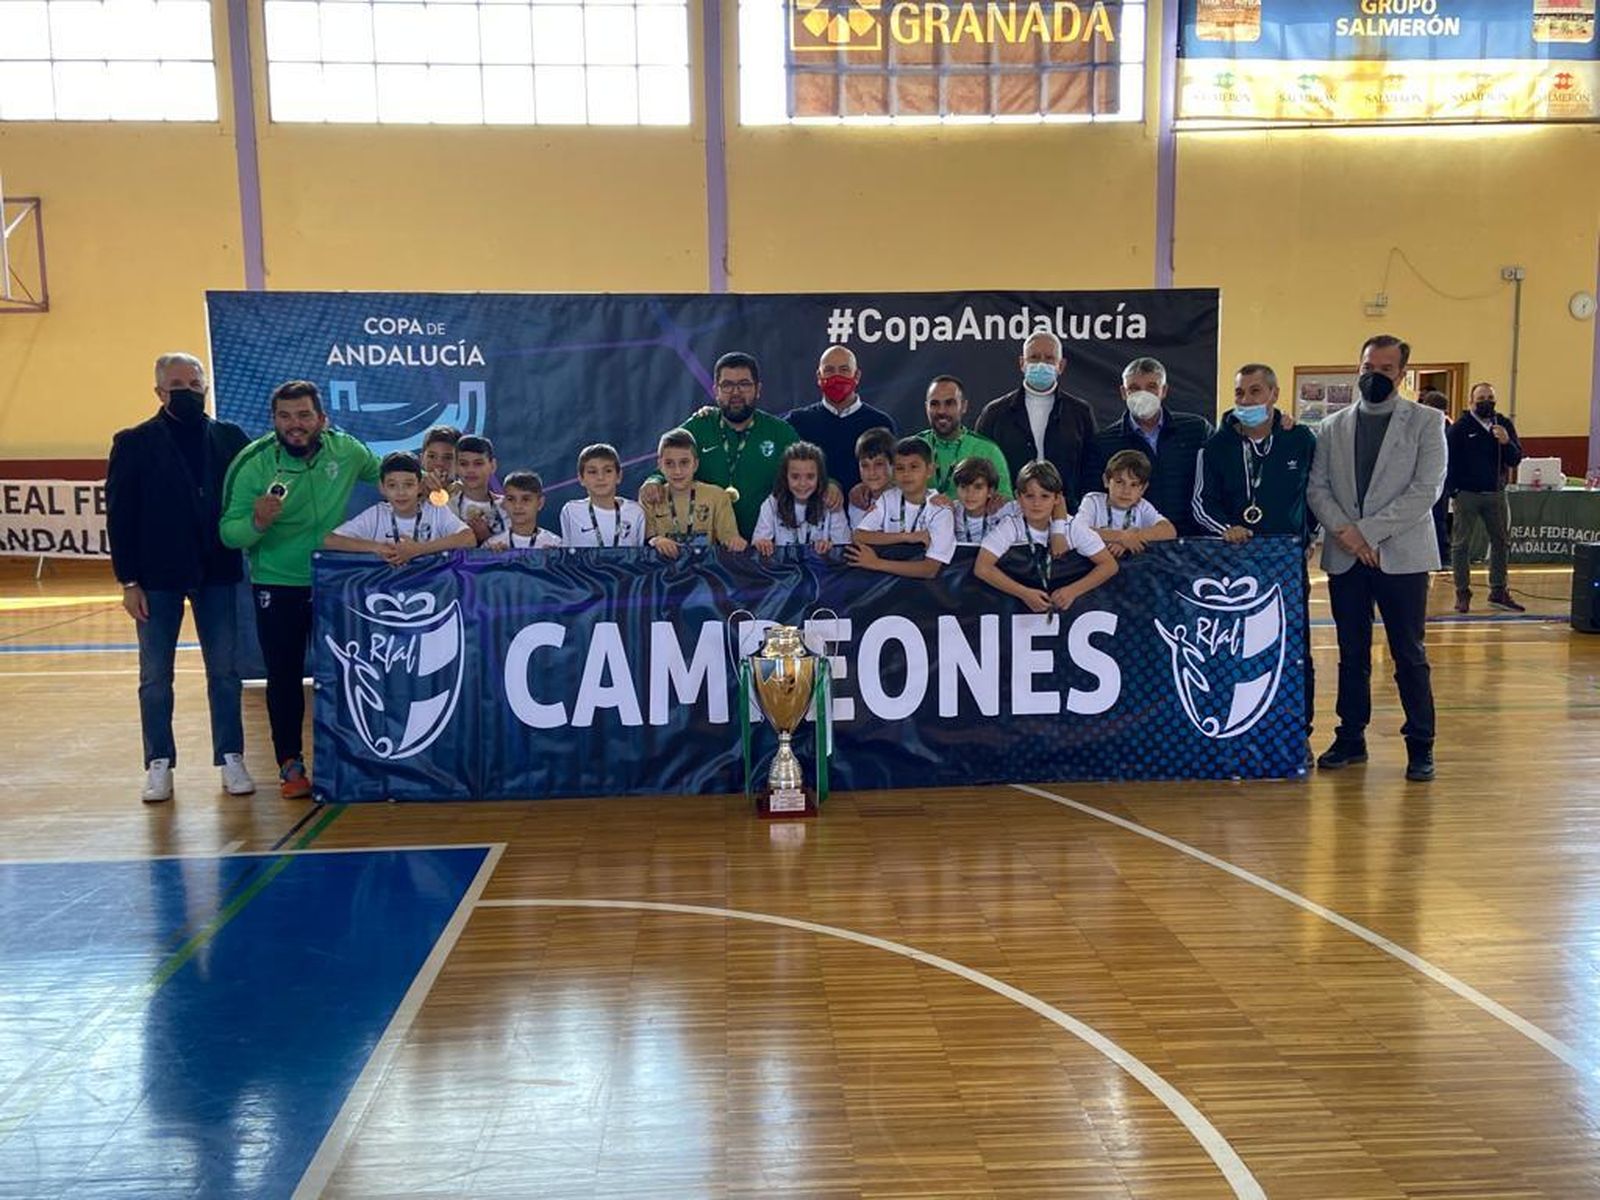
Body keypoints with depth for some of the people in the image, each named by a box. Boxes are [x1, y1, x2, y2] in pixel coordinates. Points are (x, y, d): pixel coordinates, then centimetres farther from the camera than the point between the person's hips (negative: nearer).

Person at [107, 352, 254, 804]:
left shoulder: (230, 438, 3)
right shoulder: (134, 443, -1)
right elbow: (119, 515, -3)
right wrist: (128, 581, -7)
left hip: (216, 572, 1)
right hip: (157, 576, -1)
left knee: (224, 671, 6)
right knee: (155, 676, 7)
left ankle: (231, 759, 15)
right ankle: (159, 765, 17)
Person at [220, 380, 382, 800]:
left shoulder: (345, 450, -6)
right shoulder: (254, 466, -14)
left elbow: (382, 473, 16)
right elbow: (229, 533, -16)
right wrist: (257, 521, -36)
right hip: (277, 588, -2)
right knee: (284, 678, 4)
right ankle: (291, 767, 17)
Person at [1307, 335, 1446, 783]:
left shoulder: (1426, 423, 1)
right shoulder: (1332, 427, 11)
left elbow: (1426, 490, -9)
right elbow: (1316, 487, 5)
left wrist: (1369, 531, -14)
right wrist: (1344, 531, -11)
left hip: (1402, 556, -3)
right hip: (1344, 557, 3)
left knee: (1409, 655, 1)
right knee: (1352, 654, 10)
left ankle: (1420, 746, 11)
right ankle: (1351, 738, 19)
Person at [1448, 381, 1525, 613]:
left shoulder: (1504, 425, 8)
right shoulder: (1460, 427, -4)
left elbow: (1516, 460, 5)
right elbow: (1449, 461, -8)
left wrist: (1506, 442, -14)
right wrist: (1453, 490, -15)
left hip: (1496, 494, 4)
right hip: (1466, 494, -4)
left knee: (1501, 542, 10)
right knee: (1461, 544, 1)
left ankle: (1498, 592, 20)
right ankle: (1463, 593, 9)